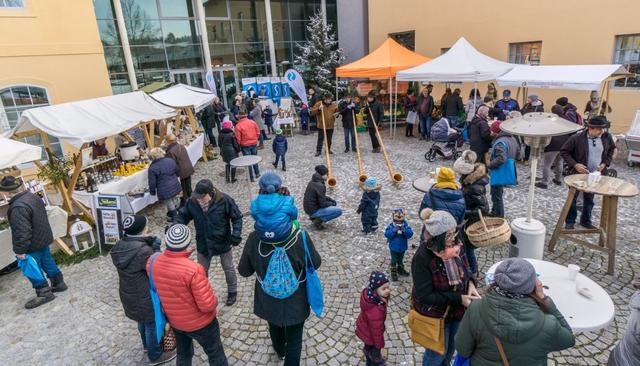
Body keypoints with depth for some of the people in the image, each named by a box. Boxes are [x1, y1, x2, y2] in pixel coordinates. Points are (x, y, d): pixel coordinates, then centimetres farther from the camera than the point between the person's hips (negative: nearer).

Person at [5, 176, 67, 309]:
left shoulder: (18, 208, -29)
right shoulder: (33, 196, 0)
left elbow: (22, 232, -28)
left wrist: (20, 250, -19)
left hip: (33, 245, -9)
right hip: (44, 238, 9)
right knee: (47, 262, 21)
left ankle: (44, 293, 15)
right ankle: (59, 283, 32)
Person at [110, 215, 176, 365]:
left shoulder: (120, 246, -7)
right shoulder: (143, 251, -34)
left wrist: (149, 245, -10)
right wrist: (155, 247, -19)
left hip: (129, 295, 8)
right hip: (145, 298, -8)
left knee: (143, 321, 31)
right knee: (153, 325, 16)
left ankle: (147, 345, 55)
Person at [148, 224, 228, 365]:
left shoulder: (152, 262, -17)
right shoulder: (193, 270, -36)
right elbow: (208, 305, -30)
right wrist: (214, 299, -10)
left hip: (174, 321, 6)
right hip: (200, 323, -5)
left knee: (183, 354, 30)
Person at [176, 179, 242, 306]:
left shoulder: (225, 201, -25)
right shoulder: (192, 202, -17)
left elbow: (237, 218, -15)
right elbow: (183, 216, -2)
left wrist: (236, 234, -28)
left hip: (223, 243, -3)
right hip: (203, 244, 3)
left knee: (228, 269, 20)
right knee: (202, 271, 22)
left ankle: (232, 291, 44)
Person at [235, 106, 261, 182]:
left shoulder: (238, 125, -16)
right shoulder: (252, 122, -5)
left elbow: (238, 138, -12)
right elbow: (258, 133, 1)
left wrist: (239, 145, 4)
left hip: (245, 145, -3)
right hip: (254, 144, 3)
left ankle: (251, 177, 13)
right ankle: (257, 173, 31)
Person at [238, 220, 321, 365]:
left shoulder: (254, 239, -24)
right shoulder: (301, 237, -28)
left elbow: (244, 271, -9)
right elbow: (315, 264, -11)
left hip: (269, 302, 3)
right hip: (295, 303, -3)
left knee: (274, 328, 34)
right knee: (294, 339, 22)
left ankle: (280, 350, 62)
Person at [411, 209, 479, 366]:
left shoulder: (455, 245, -14)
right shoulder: (422, 258, -32)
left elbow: (464, 268, 6)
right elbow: (424, 296, -28)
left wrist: (470, 283, -16)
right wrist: (458, 299, -30)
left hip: (456, 310, 6)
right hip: (435, 315, -6)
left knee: (450, 347, 29)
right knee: (437, 352, 18)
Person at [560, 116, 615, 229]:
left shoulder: (607, 137, -6)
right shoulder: (577, 138, -18)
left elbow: (611, 149, 14)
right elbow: (564, 151, -10)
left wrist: (605, 163, 0)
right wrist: (574, 164, -19)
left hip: (596, 174, 4)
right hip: (577, 173, -3)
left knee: (589, 199, 15)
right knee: (572, 198, 6)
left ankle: (586, 221, 32)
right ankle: (570, 222, 19)